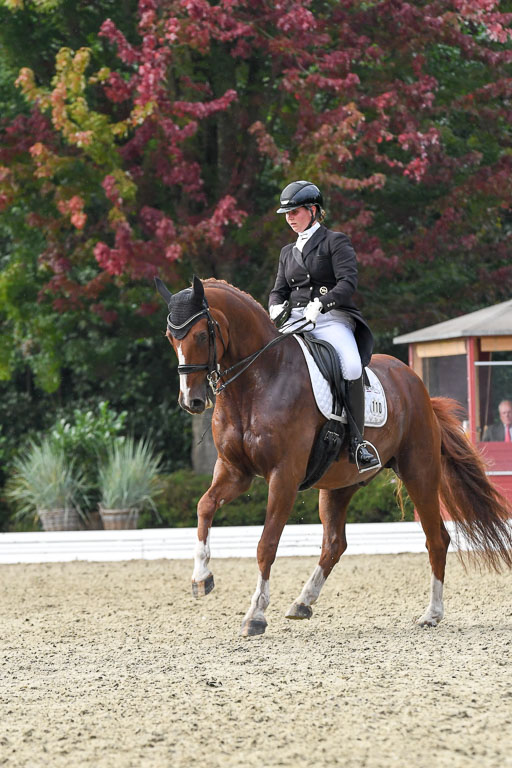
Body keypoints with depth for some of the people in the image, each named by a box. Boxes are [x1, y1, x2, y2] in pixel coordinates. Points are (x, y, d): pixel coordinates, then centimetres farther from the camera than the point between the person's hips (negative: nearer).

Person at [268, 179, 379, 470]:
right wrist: (277, 307, -6)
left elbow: (348, 282, -8)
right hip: (295, 321, 6)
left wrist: (320, 304, -24)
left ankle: (357, 441, -28)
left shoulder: (336, 242, 5)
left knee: (352, 366, -34)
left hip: (332, 320, -6)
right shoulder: (289, 252, 24)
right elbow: (279, 290, 19)